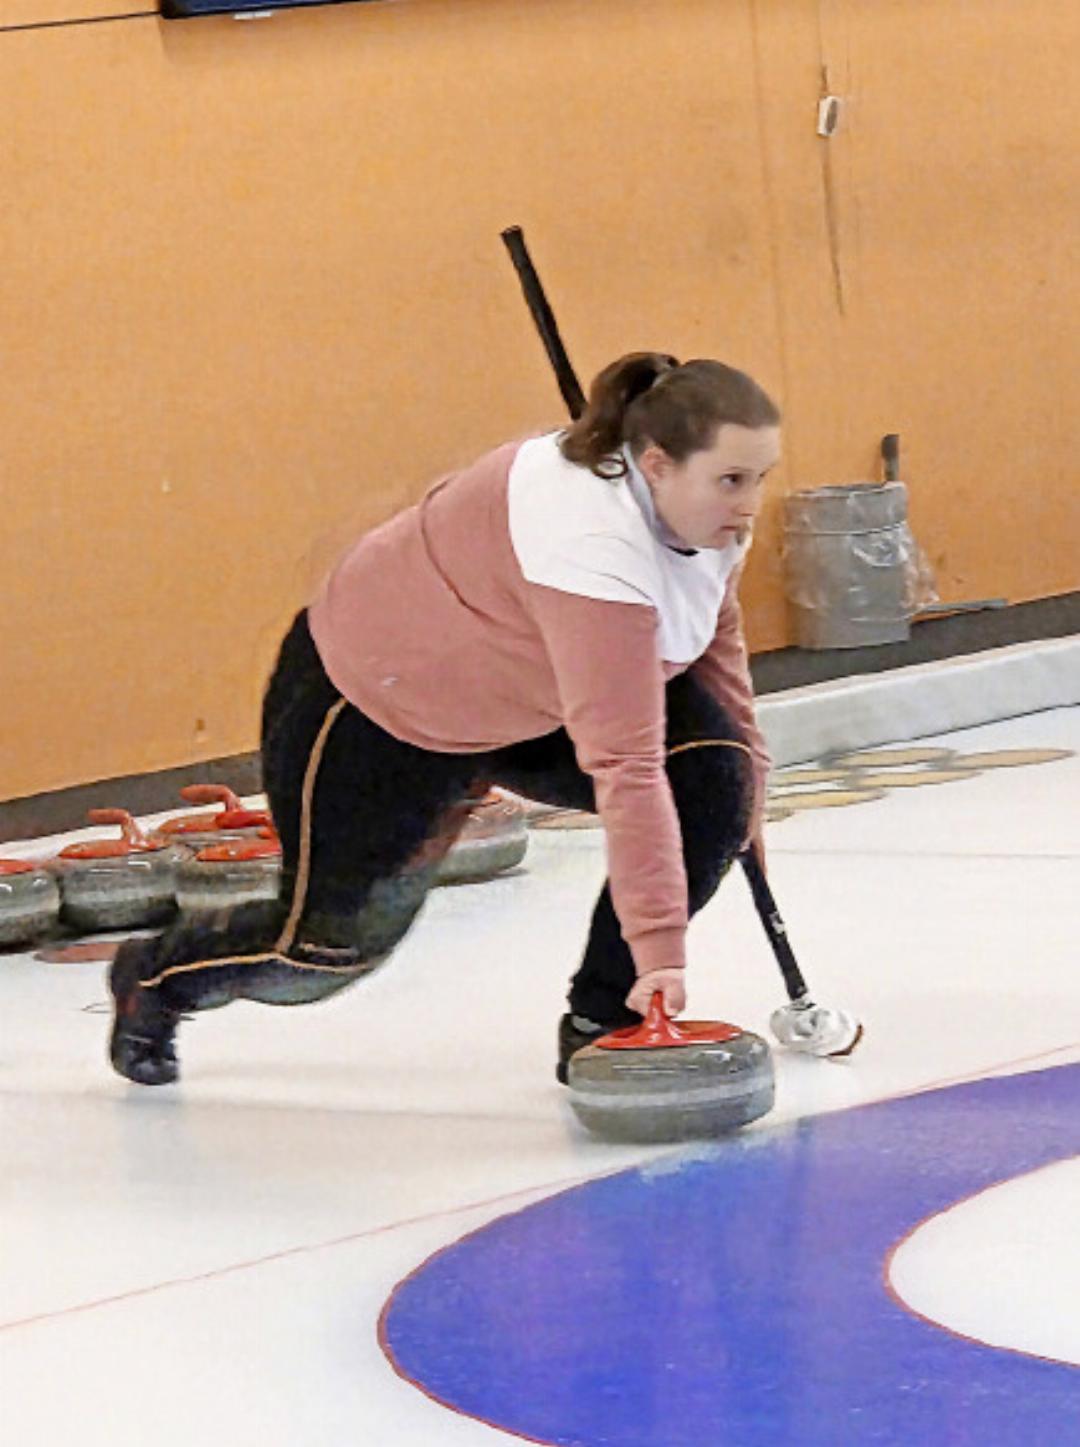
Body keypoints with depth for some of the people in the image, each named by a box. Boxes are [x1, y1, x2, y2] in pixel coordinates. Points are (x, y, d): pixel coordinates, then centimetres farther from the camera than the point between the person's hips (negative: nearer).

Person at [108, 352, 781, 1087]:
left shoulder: (703, 505, -15)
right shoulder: (593, 542, -42)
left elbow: (712, 633, 9)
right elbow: (622, 764, -47)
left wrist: (749, 758, 7)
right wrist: (660, 946, -50)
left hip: (522, 695, 8)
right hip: (384, 700, -8)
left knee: (712, 780, -15)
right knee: (335, 941, 3)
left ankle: (601, 1024, -3)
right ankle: (154, 980, 37)